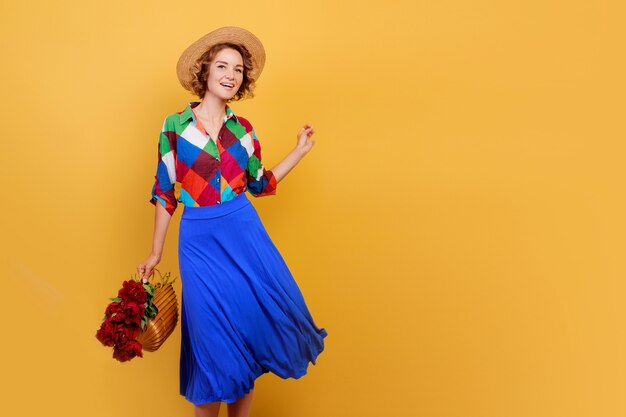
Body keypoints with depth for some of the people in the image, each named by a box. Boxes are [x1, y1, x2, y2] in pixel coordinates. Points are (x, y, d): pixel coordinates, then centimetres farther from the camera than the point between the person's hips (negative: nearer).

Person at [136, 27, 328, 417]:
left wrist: (300, 151, 11)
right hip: (199, 240, -3)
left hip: (245, 233, 3)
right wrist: (155, 253, 4)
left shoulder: (244, 129, 7)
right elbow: (164, 191, 3)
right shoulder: (175, 125, -1)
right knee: (213, 335, 2)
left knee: (254, 318, 6)